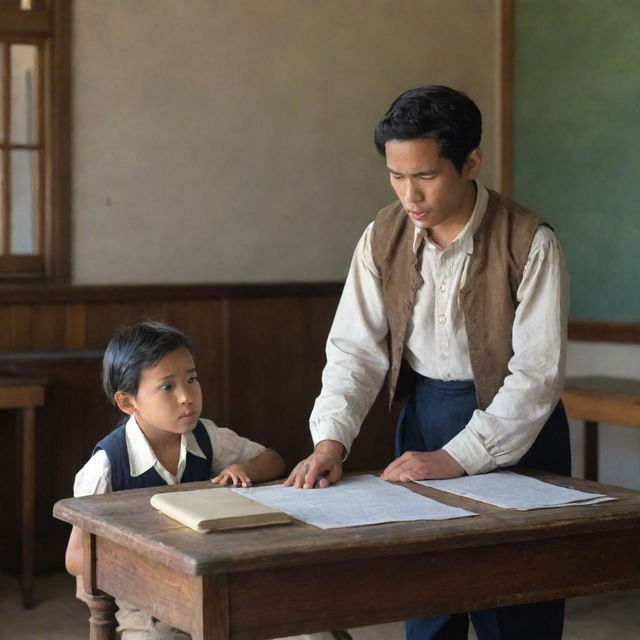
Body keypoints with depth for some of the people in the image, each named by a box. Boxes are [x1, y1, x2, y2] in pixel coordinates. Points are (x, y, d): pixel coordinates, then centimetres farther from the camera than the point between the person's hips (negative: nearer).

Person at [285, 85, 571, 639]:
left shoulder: (530, 244, -18)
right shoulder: (384, 237, -4)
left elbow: (538, 374, -20)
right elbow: (356, 348, -4)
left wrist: (457, 458, -24)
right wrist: (331, 439, -19)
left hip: (513, 430, -4)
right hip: (423, 413, 4)